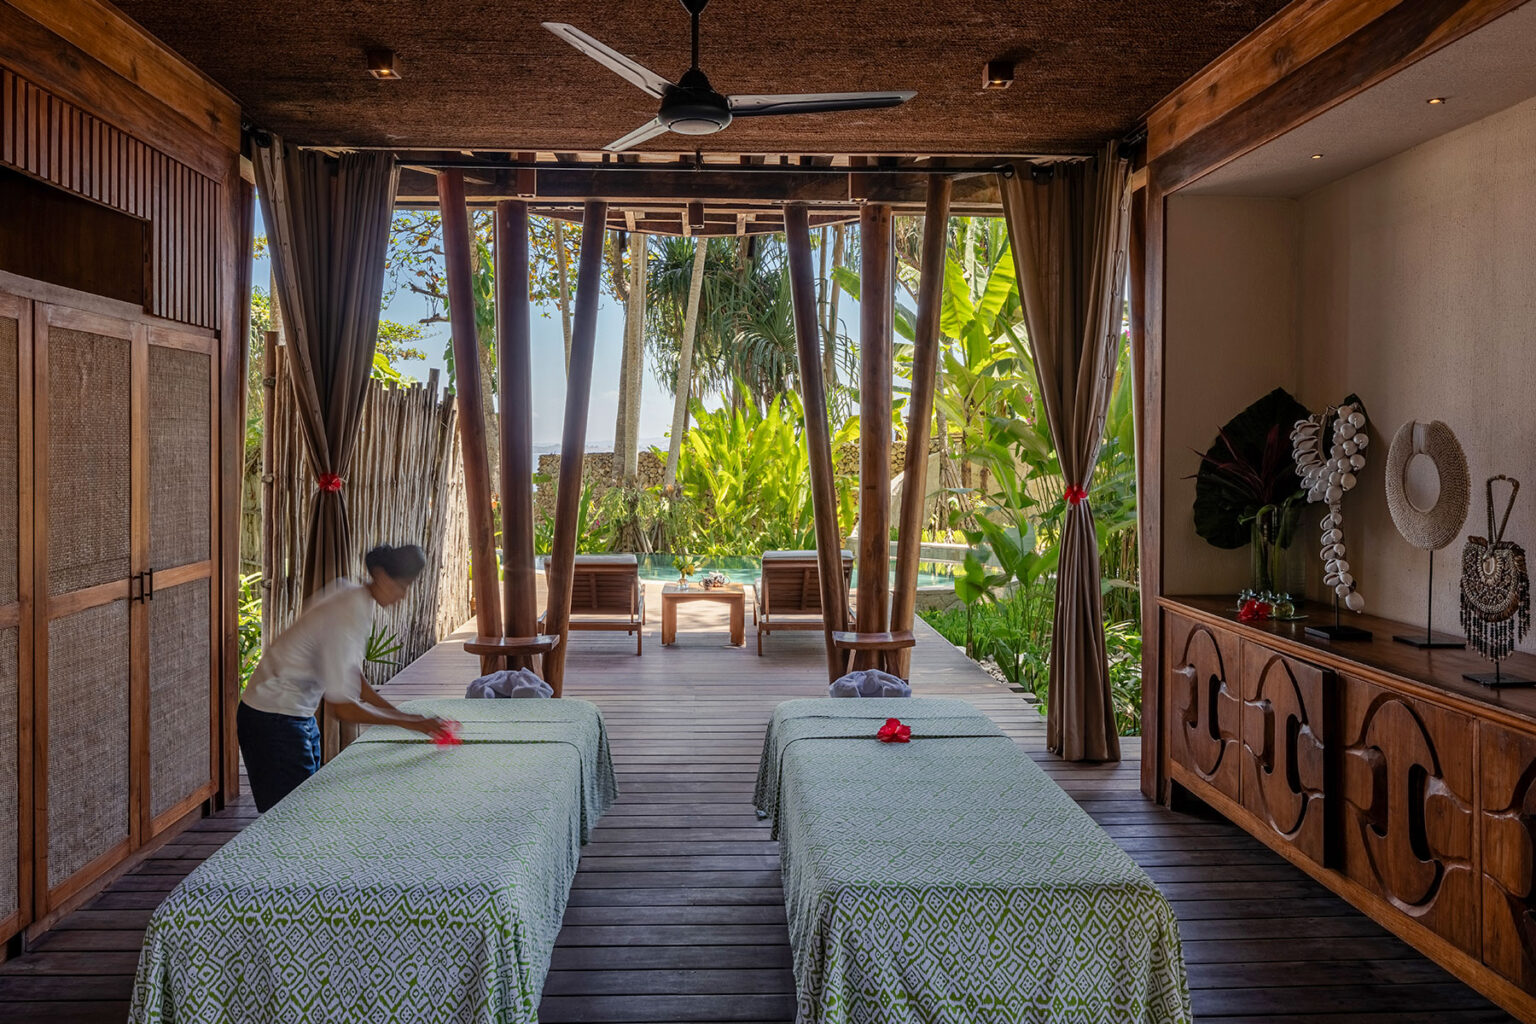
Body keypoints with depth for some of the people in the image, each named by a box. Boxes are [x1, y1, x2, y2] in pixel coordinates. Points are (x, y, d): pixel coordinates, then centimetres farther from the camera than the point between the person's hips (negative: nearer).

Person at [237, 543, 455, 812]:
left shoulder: (351, 595, 1)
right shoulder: (347, 618, -27)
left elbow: (352, 679, 9)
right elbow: (343, 708, -24)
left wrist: (404, 715, 3)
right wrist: (409, 723, -18)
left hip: (299, 716, 10)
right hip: (273, 720, -10)